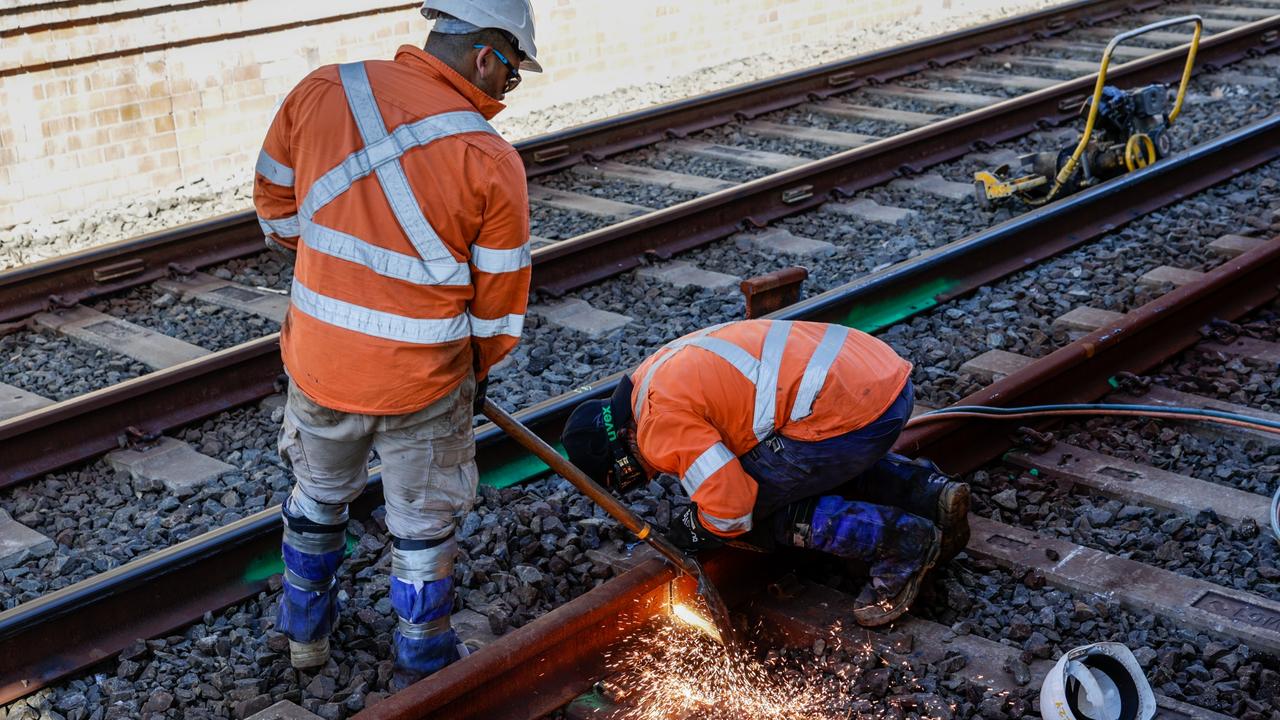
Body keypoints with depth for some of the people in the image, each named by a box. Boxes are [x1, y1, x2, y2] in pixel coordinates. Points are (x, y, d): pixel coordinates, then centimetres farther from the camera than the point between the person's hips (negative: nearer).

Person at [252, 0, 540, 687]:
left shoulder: (320, 90, -8)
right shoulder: (491, 162, -18)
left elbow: (276, 209, 5)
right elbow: (499, 300, -8)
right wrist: (476, 368, 12)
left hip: (317, 364, 4)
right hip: (423, 381, -4)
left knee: (317, 495, 28)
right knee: (422, 526, 17)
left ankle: (305, 631, 49)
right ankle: (420, 670, 35)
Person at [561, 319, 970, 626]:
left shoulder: (662, 422, -10)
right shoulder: (662, 371, 20)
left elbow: (733, 505, -14)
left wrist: (698, 529, 7)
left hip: (852, 412, -10)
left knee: (755, 504, 2)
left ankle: (899, 541, -5)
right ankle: (929, 493, 17)